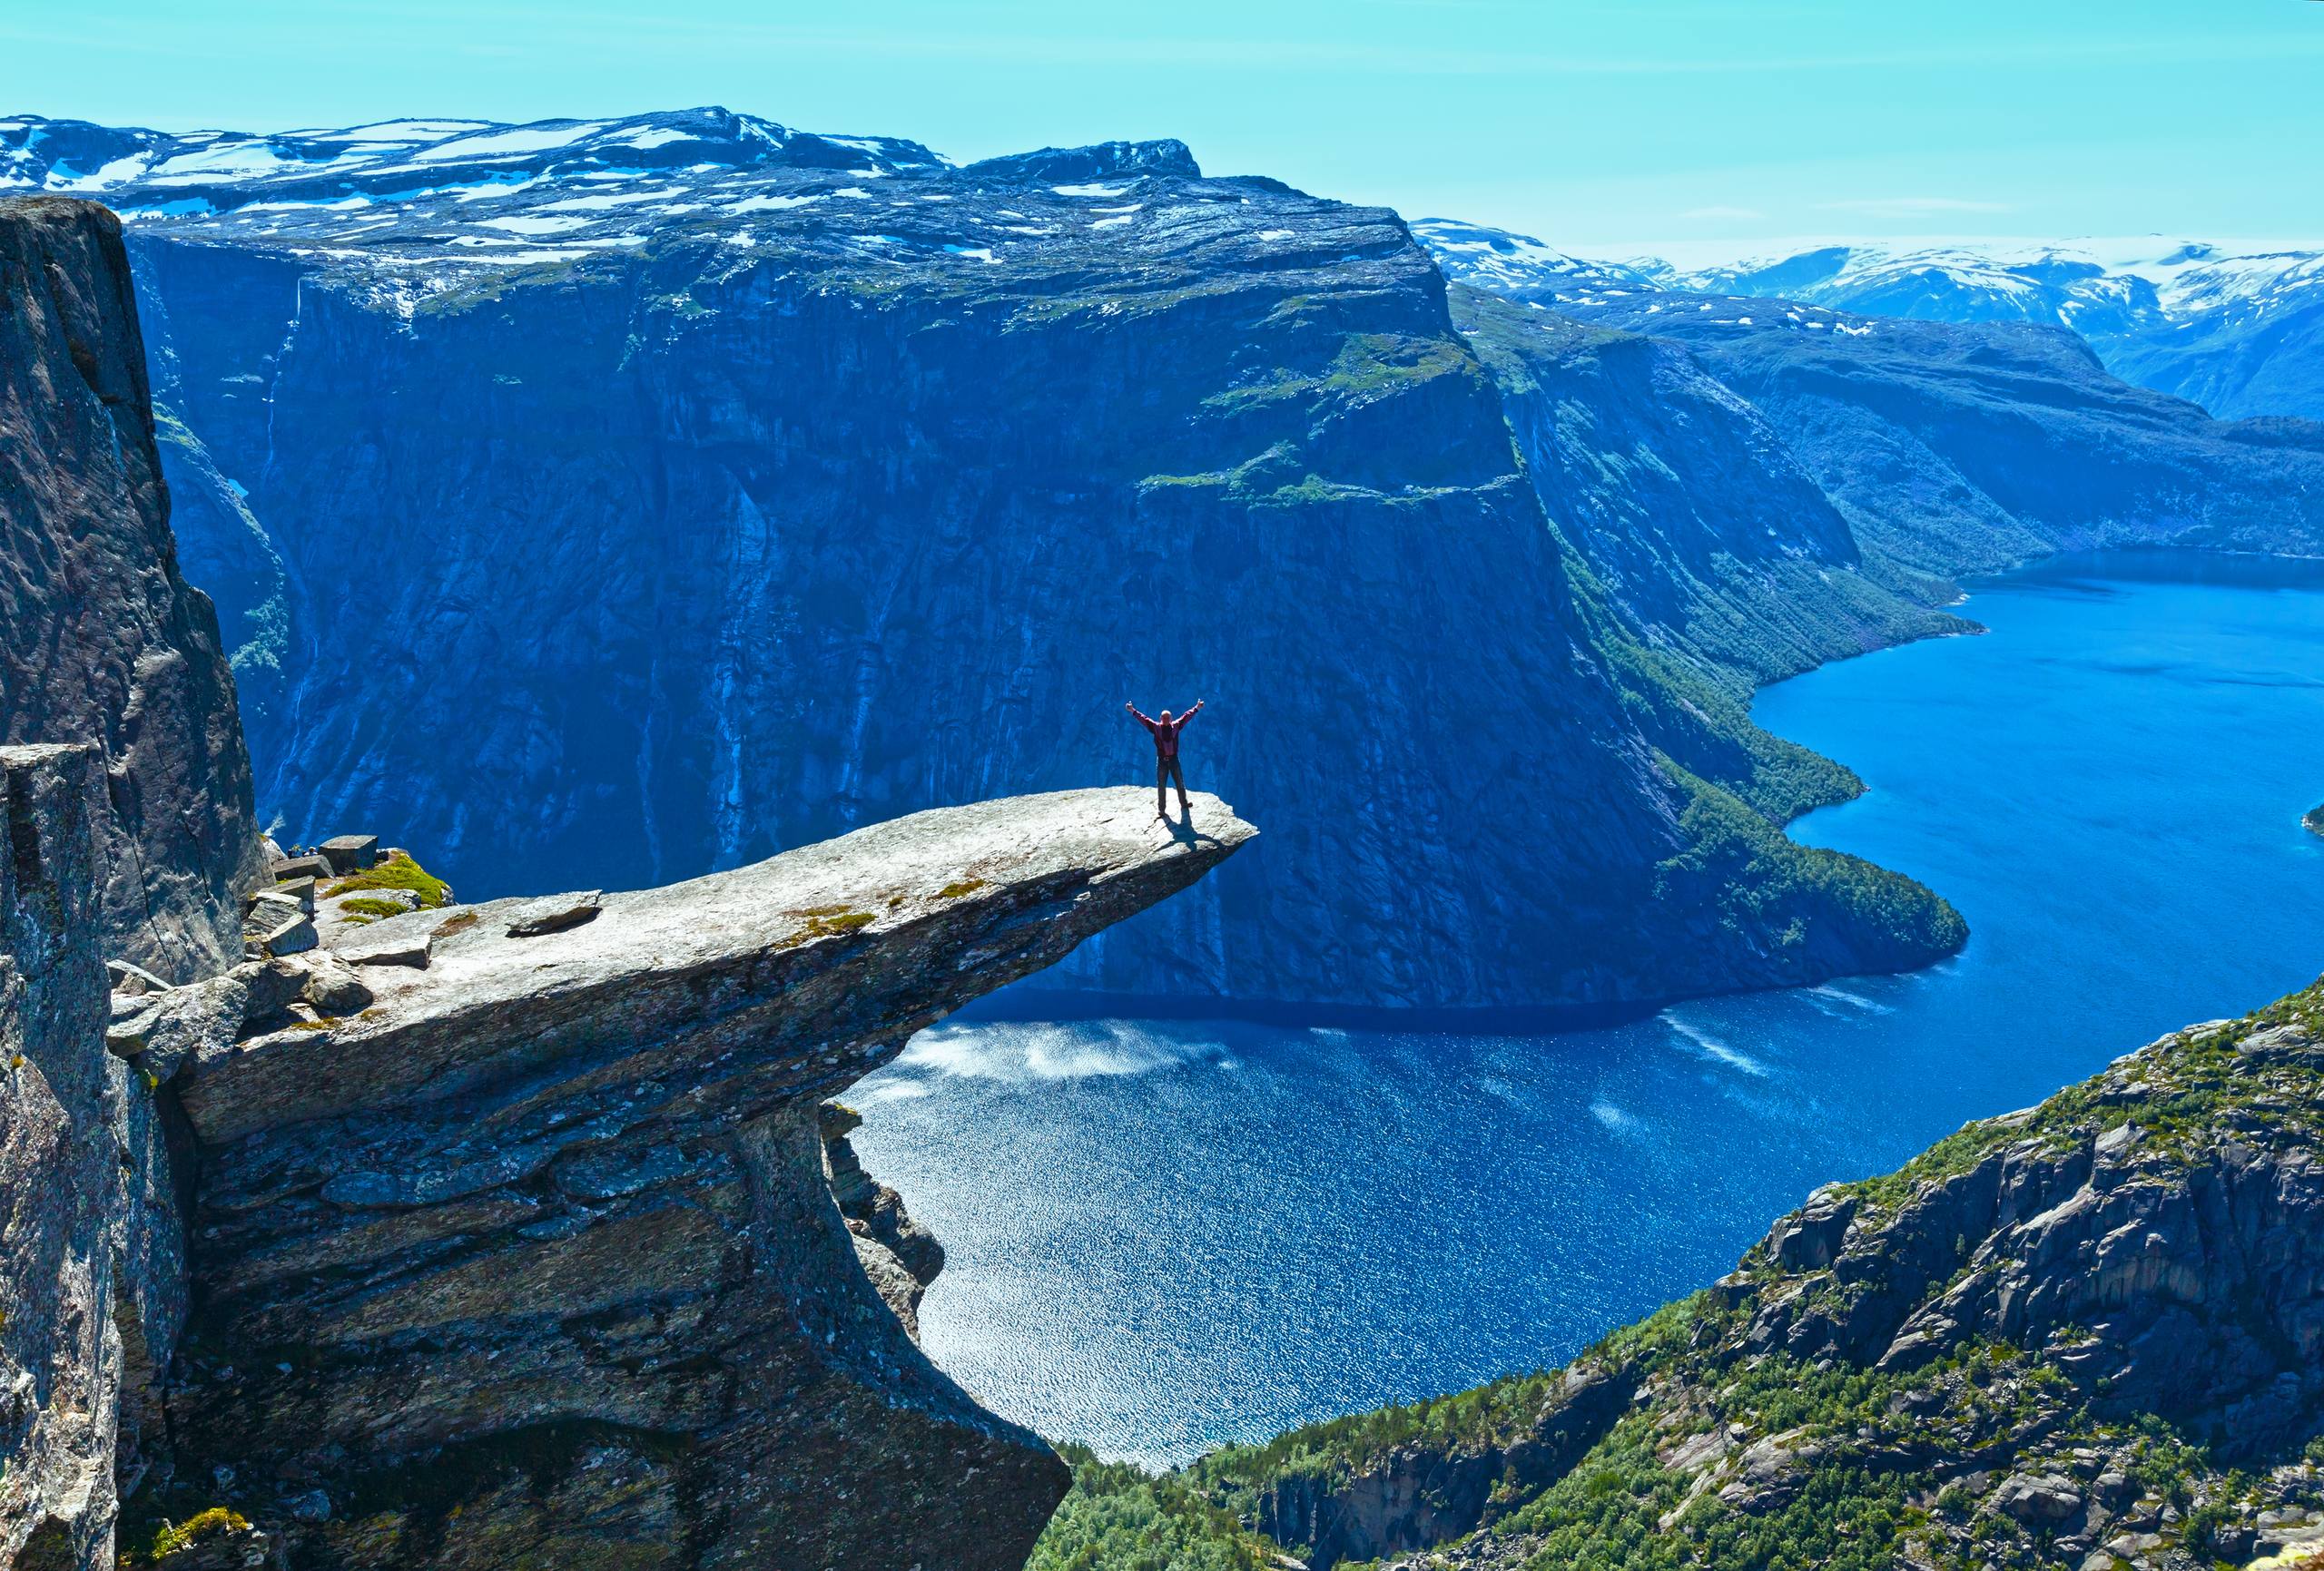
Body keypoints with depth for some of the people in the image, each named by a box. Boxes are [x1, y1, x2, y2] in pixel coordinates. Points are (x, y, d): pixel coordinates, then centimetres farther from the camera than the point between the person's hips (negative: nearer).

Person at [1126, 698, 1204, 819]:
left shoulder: (1175, 726, 2)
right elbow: (1144, 719, -5)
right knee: (1161, 786, 2)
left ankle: (1184, 804, 34)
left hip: (1174, 759, 2)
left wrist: (1196, 708, 14)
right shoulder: (1156, 727, -2)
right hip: (1161, 760, -2)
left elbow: (1186, 717, 9)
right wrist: (1133, 711, -11)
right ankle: (1161, 810, 10)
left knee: (1180, 783, 14)